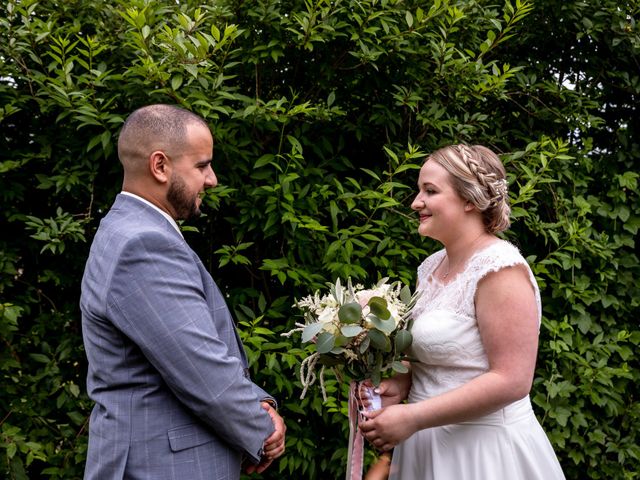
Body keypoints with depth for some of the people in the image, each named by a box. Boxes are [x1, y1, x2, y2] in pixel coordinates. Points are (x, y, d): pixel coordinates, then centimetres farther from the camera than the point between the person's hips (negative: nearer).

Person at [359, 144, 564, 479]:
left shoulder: (499, 267, -18)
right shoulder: (431, 266, 6)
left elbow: (510, 381, -23)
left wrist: (412, 417, -21)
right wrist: (401, 384, -4)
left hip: (484, 449, -7)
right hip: (429, 440, 7)